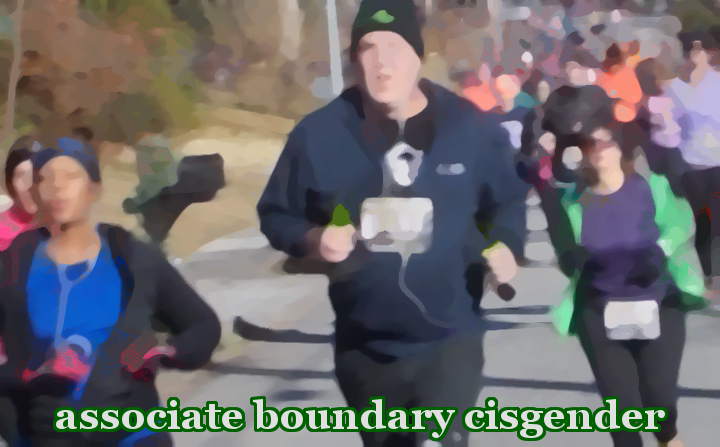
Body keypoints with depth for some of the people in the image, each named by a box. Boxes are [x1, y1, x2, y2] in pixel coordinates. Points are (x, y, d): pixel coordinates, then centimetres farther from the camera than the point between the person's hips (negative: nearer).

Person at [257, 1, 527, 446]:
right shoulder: (320, 133, -7)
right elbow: (276, 215, 3)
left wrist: (505, 244, -10)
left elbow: (508, 200, 10)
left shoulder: (472, 128, -6)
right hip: (363, 348, 2)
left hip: (450, 339, -2)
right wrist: (314, 239, -17)